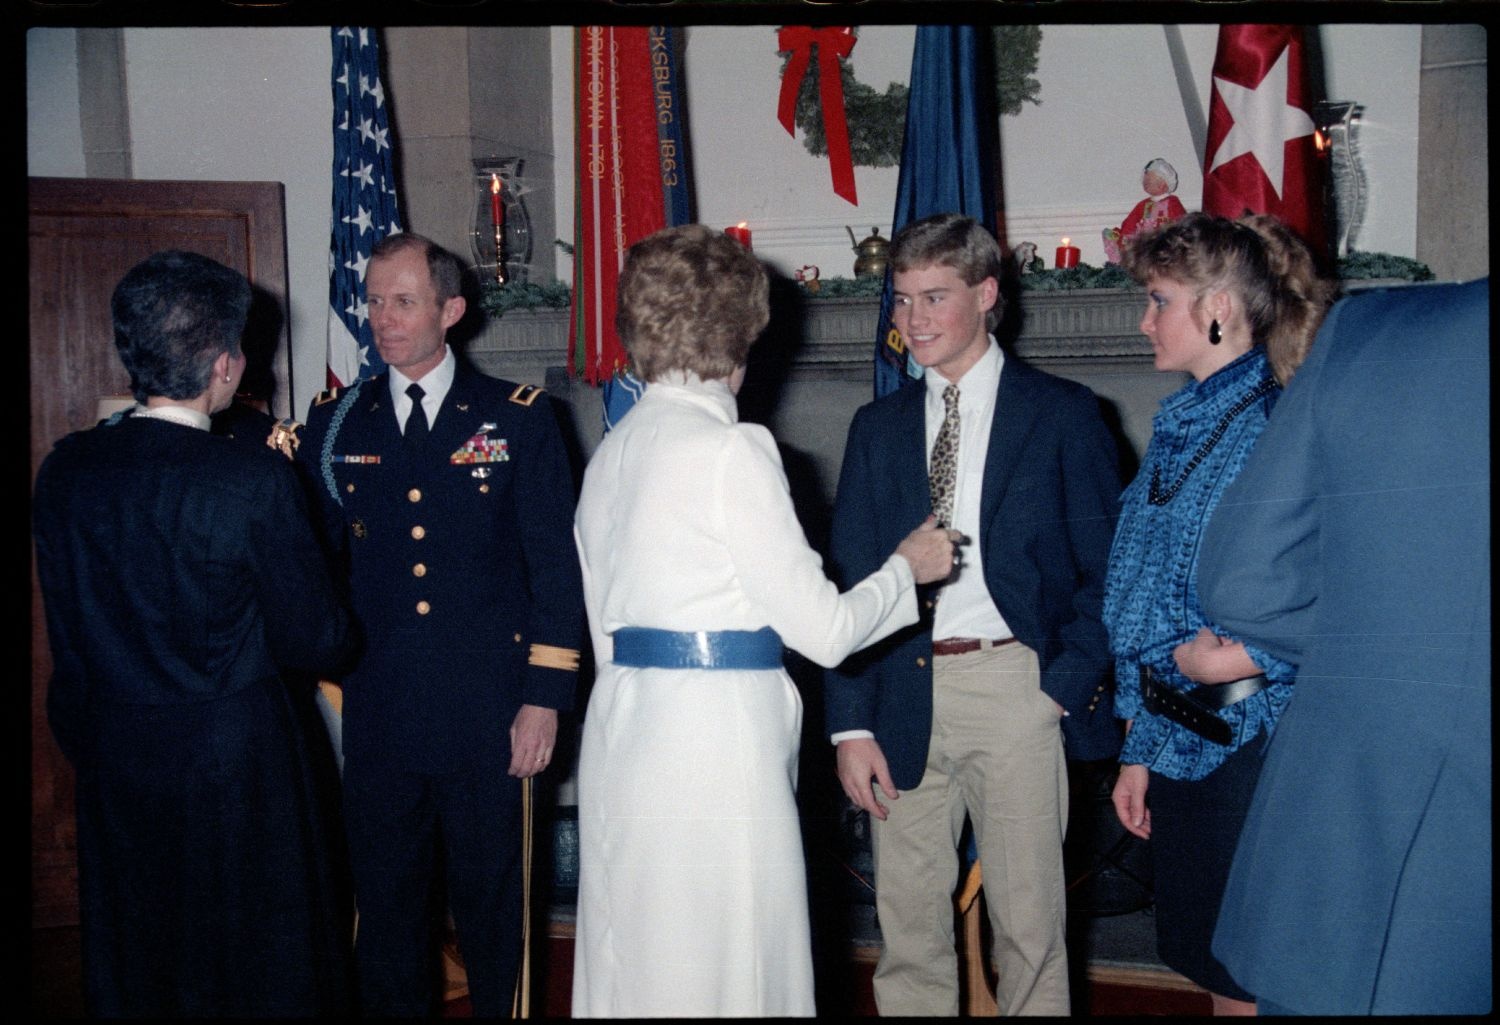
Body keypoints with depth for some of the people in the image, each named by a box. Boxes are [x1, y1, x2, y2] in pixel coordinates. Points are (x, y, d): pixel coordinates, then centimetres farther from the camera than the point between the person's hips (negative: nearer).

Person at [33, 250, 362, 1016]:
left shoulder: (65, 470, -5)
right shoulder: (255, 480, -20)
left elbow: (65, 640, 4)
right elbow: (315, 643, -12)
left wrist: (86, 750, 16)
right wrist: (343, 634, 10)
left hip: (113, 759, 5)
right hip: (237, 761, -5)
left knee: (129, 979, 19)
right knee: (258, 975, 12)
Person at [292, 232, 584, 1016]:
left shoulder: (519, 418, 0)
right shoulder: (334, 422, 7)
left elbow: (557, 564, -1)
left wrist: (546, 696, -6)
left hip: (487, 714, -2)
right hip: (377, 710, 2)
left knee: (491, 900, 10)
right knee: (385, 898, 11)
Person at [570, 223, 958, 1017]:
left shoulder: (611, 452, 11)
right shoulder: (730, 449, -13)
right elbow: (821, 630, -10)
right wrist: (906, 568, 6)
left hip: (623, 734, 8)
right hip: (715, 737, -8)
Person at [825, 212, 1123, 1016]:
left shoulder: (1062, 413, 3)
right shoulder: (878, 428, 13)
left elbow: (1104, 568, 2)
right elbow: (848, 581, 9)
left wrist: (1069, 683, -10)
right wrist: (851, 723, 0)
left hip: (1014, 686, -3)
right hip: (904, 692, 3)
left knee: (1028, 922, 3)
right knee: (907, 923, 8)